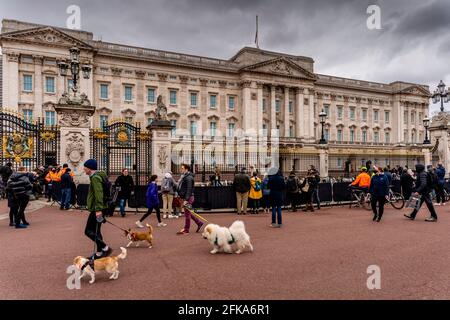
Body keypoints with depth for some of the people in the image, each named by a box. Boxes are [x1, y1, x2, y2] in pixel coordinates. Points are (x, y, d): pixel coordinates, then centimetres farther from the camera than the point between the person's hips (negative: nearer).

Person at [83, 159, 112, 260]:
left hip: (96, 209, -10)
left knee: (88, 231, -6)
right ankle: (100, 252, 21)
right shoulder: (98, 176, 17)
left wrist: (98, 209, -29)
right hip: (98, 208, 10)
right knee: (96, 231, 15)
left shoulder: (95, 177, -15)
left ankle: (105, 248, -6)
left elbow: (98, 194, -25)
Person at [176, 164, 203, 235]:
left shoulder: (189, 178, -16)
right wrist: (181, 196, 20)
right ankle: (199, 223, 25)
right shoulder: (184, 176, 15)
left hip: (188, 198, -10)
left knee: (187, 214, -2)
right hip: (185, 197, 10)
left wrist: (186, 200, -25)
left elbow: (189, 189, -22)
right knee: (188, 213, 16)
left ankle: (186, 230, 7)